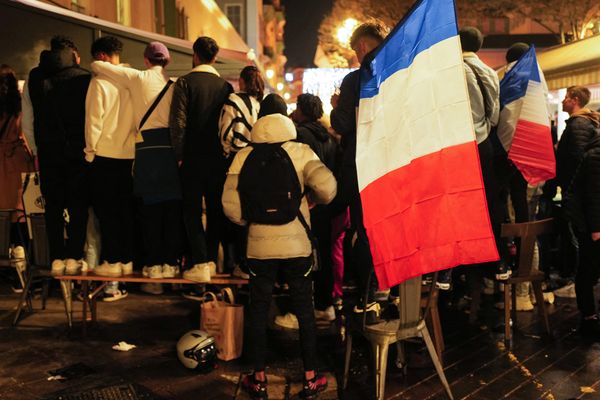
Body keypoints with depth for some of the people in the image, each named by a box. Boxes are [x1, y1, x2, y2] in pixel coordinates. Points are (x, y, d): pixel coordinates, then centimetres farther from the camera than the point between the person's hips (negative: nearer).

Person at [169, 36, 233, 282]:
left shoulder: (185, 82, -5)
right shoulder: (225, 86, 4)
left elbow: (178, 122, -11)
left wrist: (179, 155, -4)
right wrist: (225, 152, 10)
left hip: (193, 158, -3)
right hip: (218, 158, 3)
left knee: (192, 210, 4)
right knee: (215, 209, 12)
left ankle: (200, 264, 0)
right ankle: (211, 259, 20)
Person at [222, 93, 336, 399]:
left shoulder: (244, 156, -3)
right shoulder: (301, 152, -5)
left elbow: (230, 204, -10)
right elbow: (326, 187, -20)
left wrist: (248, 221, 9)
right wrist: (315, 201, 1)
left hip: (259, 247, 1)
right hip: (297, 245, 0)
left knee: (258, 312, 14)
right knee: (304, 311, 13)